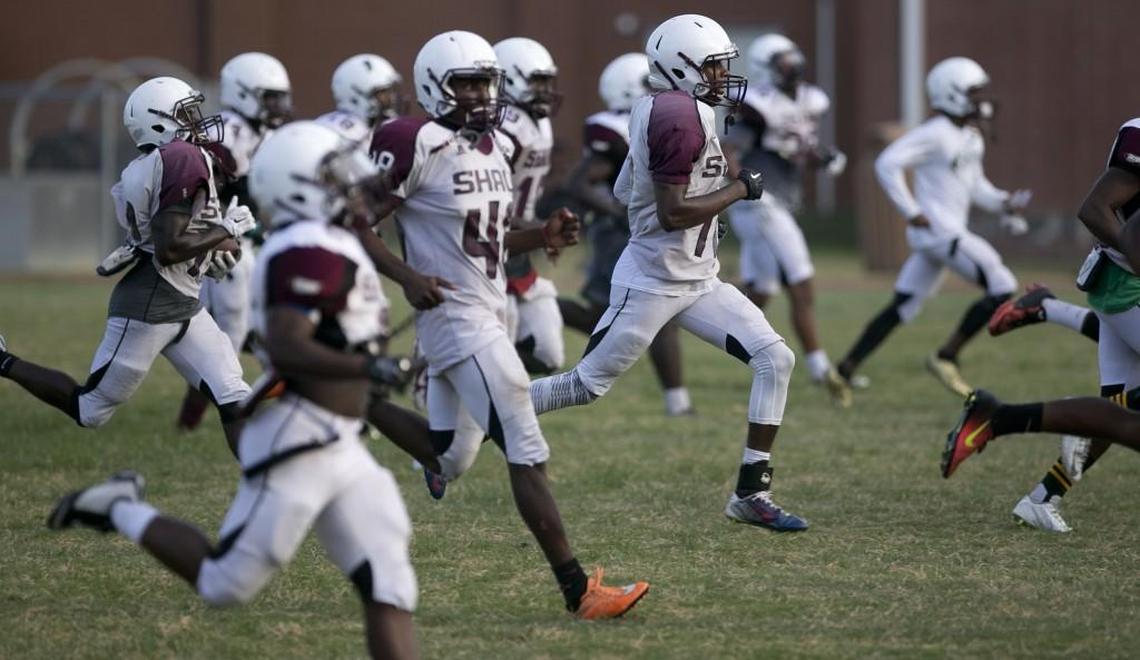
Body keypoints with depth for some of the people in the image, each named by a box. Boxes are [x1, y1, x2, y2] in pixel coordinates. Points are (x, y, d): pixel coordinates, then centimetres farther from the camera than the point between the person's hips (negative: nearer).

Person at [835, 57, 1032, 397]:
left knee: (902, 309, 10)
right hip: (937, 229, -10)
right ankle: (945, 357, -4)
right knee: (1001, 287, -10)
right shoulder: (934, 134, -14)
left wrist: (1003, 202, 7)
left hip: (952, 231, 10)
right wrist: (911, 212, -19)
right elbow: (887, 164, -19)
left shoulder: (971, 138, 15)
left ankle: (845, 369, 12)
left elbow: (975, 185, 26)